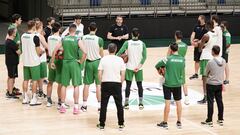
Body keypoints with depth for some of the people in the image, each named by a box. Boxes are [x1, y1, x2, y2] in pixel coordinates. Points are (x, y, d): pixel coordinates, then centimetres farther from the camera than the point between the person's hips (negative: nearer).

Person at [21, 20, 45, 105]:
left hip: (25, 61, 6)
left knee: (26, 79, 13)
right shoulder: (35, 37, -17)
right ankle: (33, 100, 4)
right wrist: (42, 52, 7)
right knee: (34, 80, 2)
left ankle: (25, 98, 19)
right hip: (34, 62, -6)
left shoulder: (23, 36, 3)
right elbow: (38, 51, -15)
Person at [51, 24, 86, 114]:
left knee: (64, 85, 11)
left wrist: (52, 62, 9)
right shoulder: (77, 40, -7)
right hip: (74, 63, -3)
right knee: (76, 85, 3)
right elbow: (84, 52, -19)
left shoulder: (63, 39, 2)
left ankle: (62, 106, 13)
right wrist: (81, 61, -4)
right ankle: (76, 107, 2)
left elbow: (55, 50, 0)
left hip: (65, 63, 3)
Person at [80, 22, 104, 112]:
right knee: (98, 85, 4)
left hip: (88, 62, 3)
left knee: (86, 84, 10)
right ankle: (99, 105, 5)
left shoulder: (83, 38, -4)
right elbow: (101, 54, -4)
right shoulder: (99, 39, -13)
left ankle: (84, 105, 13)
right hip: (97, 62, -3)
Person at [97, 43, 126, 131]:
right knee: (119, 105, 10)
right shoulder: (120, 60, -1)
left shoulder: (103, 59, -1)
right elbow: (123, 74, -2)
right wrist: (121, 83, 9)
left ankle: (101, 124, 10)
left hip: (105, 83, 0)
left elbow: (100, 73, -4)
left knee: (103, 105, 7)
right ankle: (121, 124, 15)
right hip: (117, 84, 0)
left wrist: (101, 83, 8)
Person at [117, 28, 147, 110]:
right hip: (138, 68, 1)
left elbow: (120, 53, -15)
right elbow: (144, 57, -8)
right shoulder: (142, 44, -2)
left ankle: (126, 104, 7)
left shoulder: (127, 43, -6)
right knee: (139, 85, 10)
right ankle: (141, 104, 12)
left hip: (129, 67, -1)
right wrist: (139, 66, -8)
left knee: (128, 85, 6)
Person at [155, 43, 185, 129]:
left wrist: (159, 71, 19)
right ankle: (179, 122, 19)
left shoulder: (168, 59, -12)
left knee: (167, 102, 1)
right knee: (178, 102, 12)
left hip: (168, 84, -3)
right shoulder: (182, 59, -2)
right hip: (178, 84, 3)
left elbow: (157, 66, -2)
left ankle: (165, 123, 8)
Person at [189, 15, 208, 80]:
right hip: (196, 46, 6)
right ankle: (196, 74, 23)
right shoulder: (196, 26, 7)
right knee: (196, 60, 13)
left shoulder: (205, 28, -11)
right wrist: (192, 40, -15)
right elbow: (193, 34, 2)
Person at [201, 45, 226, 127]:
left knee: (210, 102, 2)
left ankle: (209, 121, 8)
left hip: (211, 84, -5)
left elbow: (206, 73, -6)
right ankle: (221, 120, 19)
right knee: (220, 102, 12)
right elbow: (222, 72, 7)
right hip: (219, 84, 5)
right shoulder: (223, 61, -4)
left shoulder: (210, 62, -19)